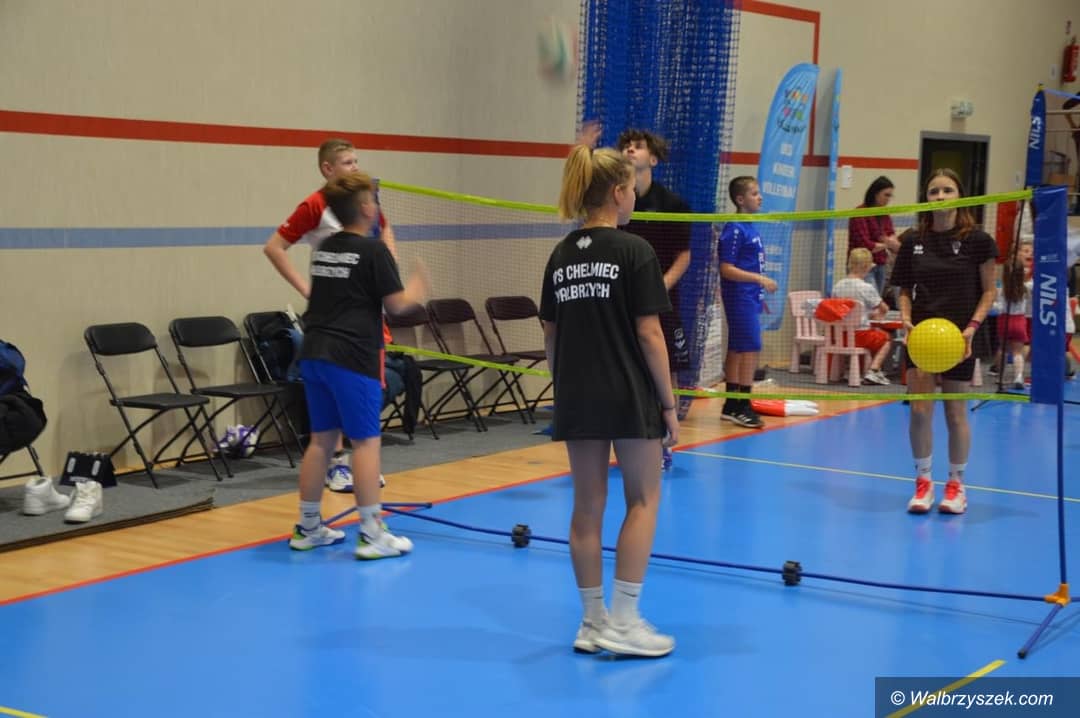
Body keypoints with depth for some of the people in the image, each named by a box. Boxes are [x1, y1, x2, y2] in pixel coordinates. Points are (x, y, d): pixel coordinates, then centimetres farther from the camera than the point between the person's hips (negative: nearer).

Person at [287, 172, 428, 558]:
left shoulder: (325, 247, 14)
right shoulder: (373, 250, -9)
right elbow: (396, 304, -8)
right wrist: (415, 290, 13)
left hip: (314, 353, 8)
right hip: (351, 357, -8)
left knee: (322, 439, 14)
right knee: (366, 441, -1)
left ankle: (308, 528, 20)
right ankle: (372, 534, 1)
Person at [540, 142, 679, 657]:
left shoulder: (561, 255, 7)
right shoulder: (634, 251, -10)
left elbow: (550, 336, 9)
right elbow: (649, 334, -12)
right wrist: (669, 403, -6)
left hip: (576, 399, 5)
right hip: (629, 398, -5)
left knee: (587, 505, 11)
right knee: (643, 499, 8)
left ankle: (593, 622, 17)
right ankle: (622, 621, 3)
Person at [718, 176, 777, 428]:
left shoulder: (750, 228, 12)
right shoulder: (734, 230, -15)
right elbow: (727, 269, -19)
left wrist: (760, 293, 22)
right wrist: (759, 279, -24)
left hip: (749, 298, 9)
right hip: (740, 298, -9)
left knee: (737, 350, 12)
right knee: (751, 349, -11)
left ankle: (732, 406, 18)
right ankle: (742, 407, -8)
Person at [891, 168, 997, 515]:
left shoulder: (977, 240, -3)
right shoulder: (914, 242, 4)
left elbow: (989, 291, 0)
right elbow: (905, 290, 10)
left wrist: (972, 327, -13)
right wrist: (906, 319, -8)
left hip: (960, 338, -2)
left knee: (956, 413, 5)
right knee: (919, 410, -5)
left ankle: (956, 484, 19)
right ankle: (923, 482, 10)